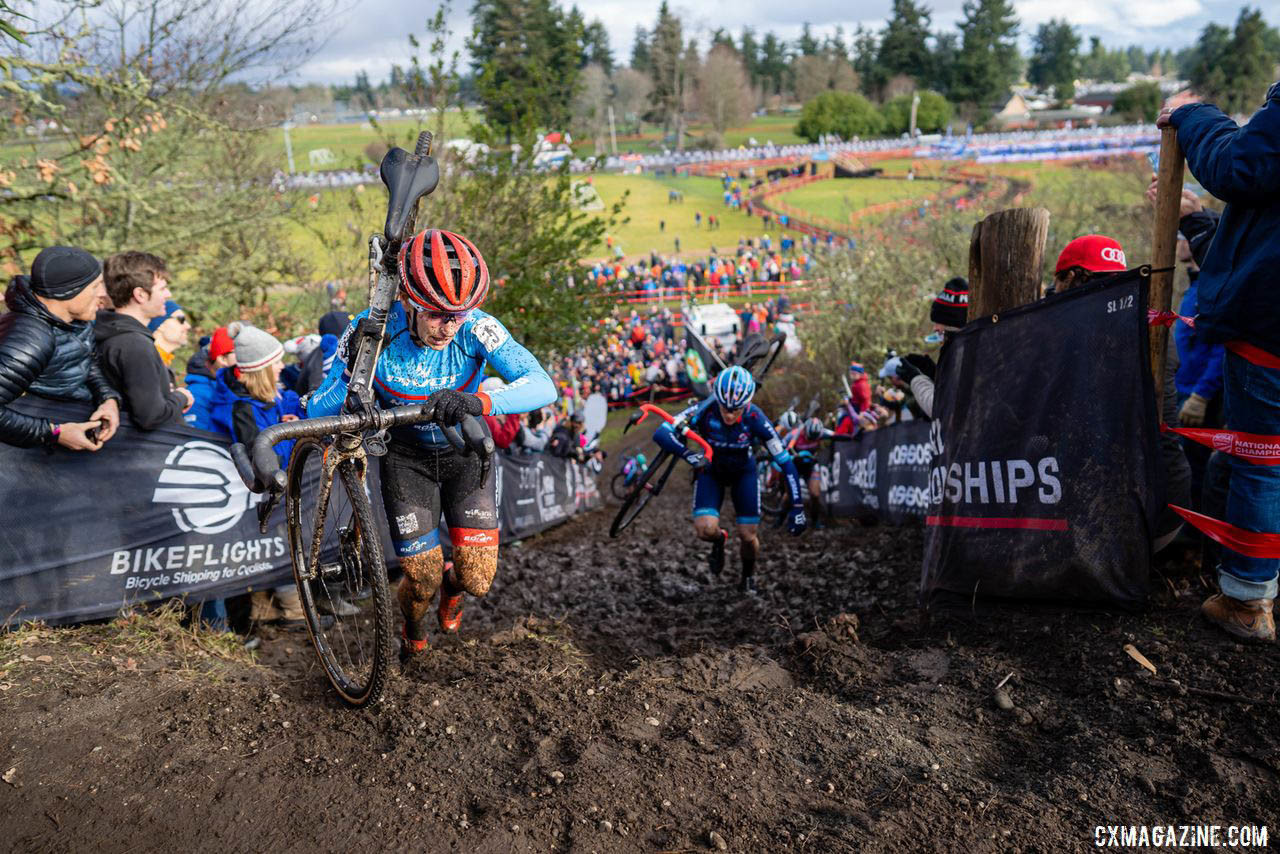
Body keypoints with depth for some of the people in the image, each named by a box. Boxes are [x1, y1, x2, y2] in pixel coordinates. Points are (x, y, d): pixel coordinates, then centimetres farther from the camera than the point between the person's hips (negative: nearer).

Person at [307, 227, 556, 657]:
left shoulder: (476, 328, -30)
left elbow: (543, 385, -41)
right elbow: (325, 403, -18)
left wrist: (479, 402, -56)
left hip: (465, 450, 0)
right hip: (407, 456, 0)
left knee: (477, 580, -4)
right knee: (422, 580, -1)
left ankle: (453, 584, 36)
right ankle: (413, 628, 38)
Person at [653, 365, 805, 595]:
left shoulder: (755, 419, -30)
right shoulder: (704, 411, -31)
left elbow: (785, 461, -25)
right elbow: (661, 434, -37)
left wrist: (797, 507, -28)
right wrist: (690, 456, -53)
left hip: (743, 472, 0)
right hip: (710, 470, 0)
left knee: (748, 535, -4)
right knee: (705, 528, -22)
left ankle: (748, 576, 29)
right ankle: (719, 540, 16)